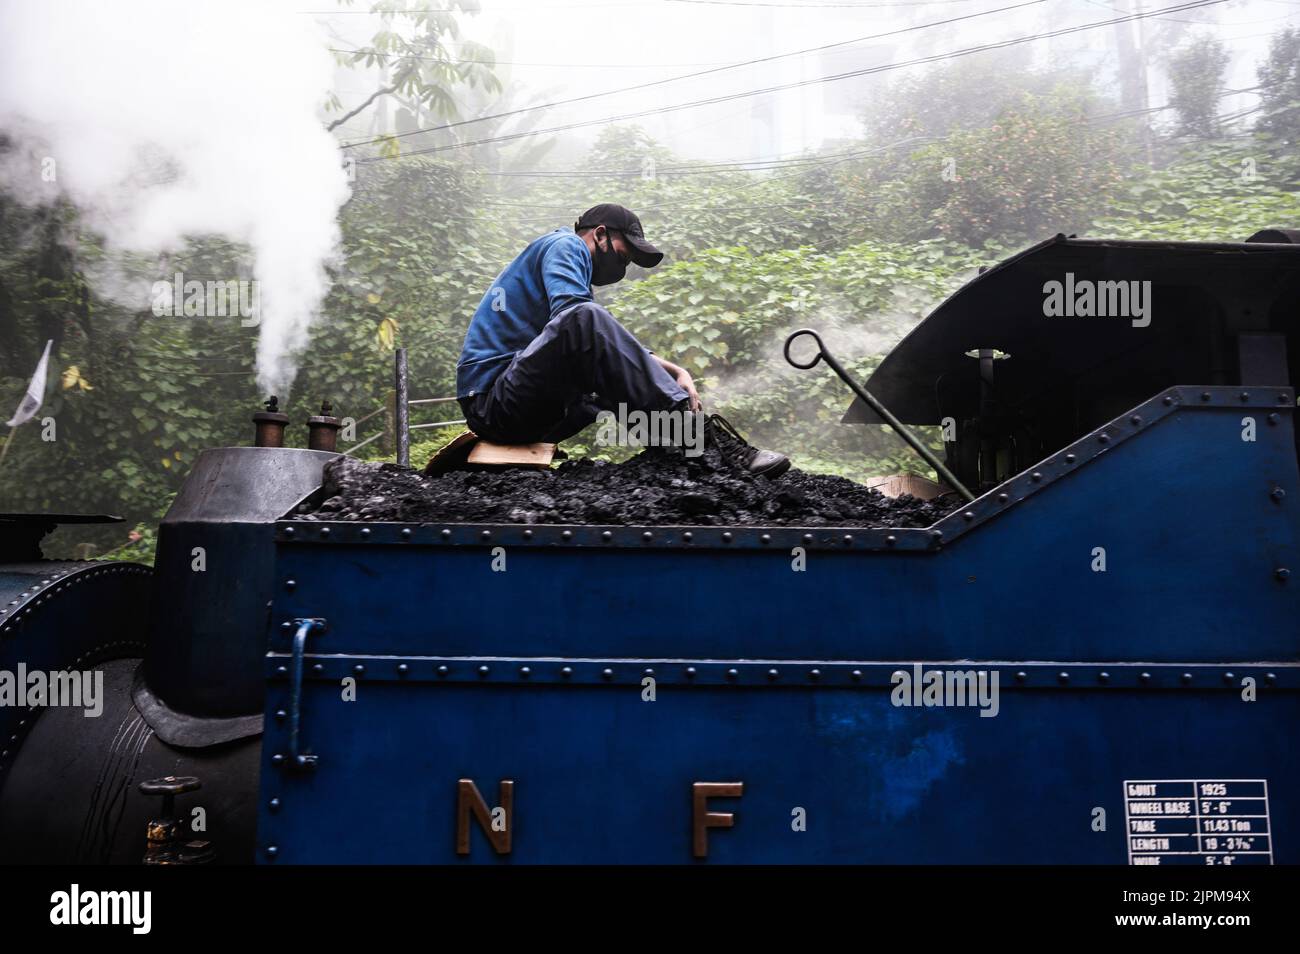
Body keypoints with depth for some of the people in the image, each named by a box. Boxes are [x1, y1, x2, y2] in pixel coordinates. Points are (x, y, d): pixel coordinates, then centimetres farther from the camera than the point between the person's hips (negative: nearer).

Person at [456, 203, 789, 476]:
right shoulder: (564, 245, 1)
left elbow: (614, 344, 19)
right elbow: (571, 314, -20)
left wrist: (676, 372, 2)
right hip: (492, 400, -10)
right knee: (585, 320, -30)